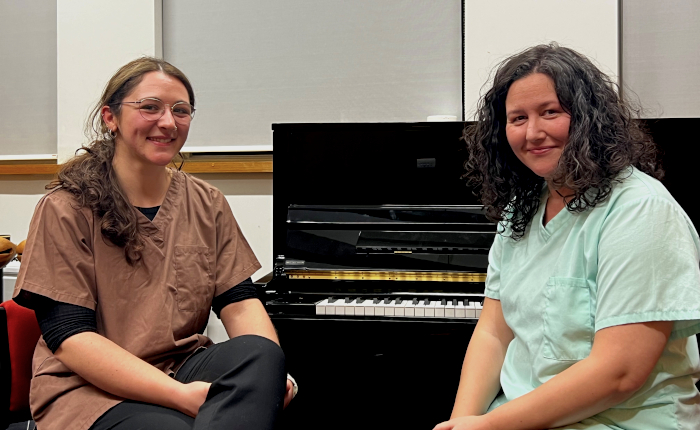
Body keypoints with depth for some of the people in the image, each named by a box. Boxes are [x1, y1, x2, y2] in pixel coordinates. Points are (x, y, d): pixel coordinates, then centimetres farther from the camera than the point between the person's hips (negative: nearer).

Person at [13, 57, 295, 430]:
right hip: (89, 387, -5)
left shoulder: (207, 203, 11)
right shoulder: (65, 210, -5)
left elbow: (238, 301, 5)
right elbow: (69, 336, -11)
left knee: (261, 353, -27)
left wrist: (267, 372, -18)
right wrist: (180, 395, -23)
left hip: (184, 369, 6)